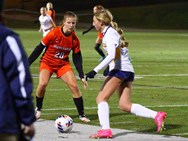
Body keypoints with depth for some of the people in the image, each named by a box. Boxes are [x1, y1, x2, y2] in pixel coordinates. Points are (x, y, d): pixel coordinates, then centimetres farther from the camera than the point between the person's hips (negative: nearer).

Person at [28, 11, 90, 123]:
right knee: (43, 84, -26)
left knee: (74, 86, -10)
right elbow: (39, 49, -12)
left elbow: (77, 58, 0)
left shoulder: (75, 39, -10)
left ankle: (81, 114, 4)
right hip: (47, 62, -3)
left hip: (63, 64, 3)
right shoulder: (54, 34, -21)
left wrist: (82, 76, -4)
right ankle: (38, 109, 0)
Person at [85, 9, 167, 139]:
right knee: (125, 105, 5)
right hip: (128, 70, 9)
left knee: (101, 98, -7)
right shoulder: (111, 31, 19)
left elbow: (112, 55, -24)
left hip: (120, 69, -9)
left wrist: (95, 71, -28)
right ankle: (157, 115, -3)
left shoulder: (109, 33, -11)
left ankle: (105, 130, -16)